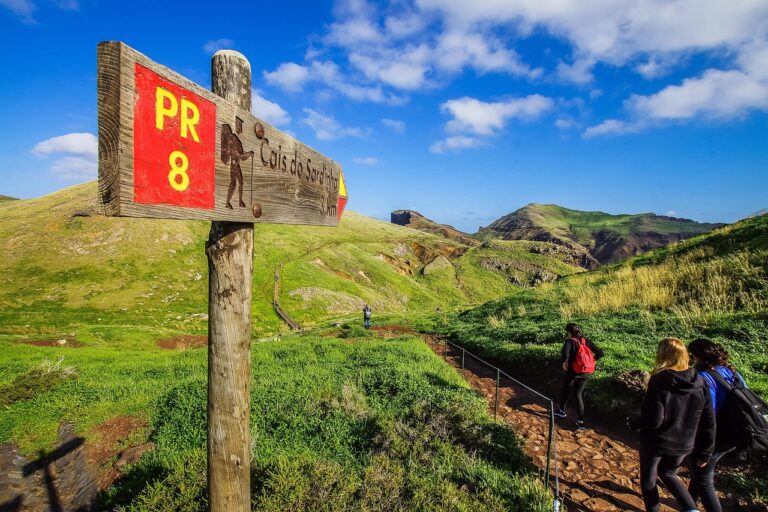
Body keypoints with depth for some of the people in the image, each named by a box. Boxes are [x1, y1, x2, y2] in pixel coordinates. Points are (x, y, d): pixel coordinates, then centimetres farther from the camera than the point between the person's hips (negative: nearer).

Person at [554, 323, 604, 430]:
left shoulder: (570, 341, -13)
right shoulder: (586, 341, 3)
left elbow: (565, 352, -34)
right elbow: (600, 353, 4)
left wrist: (565, 362, -18)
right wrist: (590, 361, 10)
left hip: (573, 371, -5)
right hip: (586, 372, 5)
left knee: (566, 390, 21)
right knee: (579, 395, 14)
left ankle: (562, 410, 40)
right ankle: (581, 421, 10)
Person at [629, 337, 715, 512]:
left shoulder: (660, 381, -23)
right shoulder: (700, 383, -5)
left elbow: (652, 420, -24)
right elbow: (708, 422, -1)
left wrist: (633, 423, -4)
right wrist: (704, 453, 9)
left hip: (655, 442, -5)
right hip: (683, 445, 5)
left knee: (648, 479, 18)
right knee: (668, 474, 30)